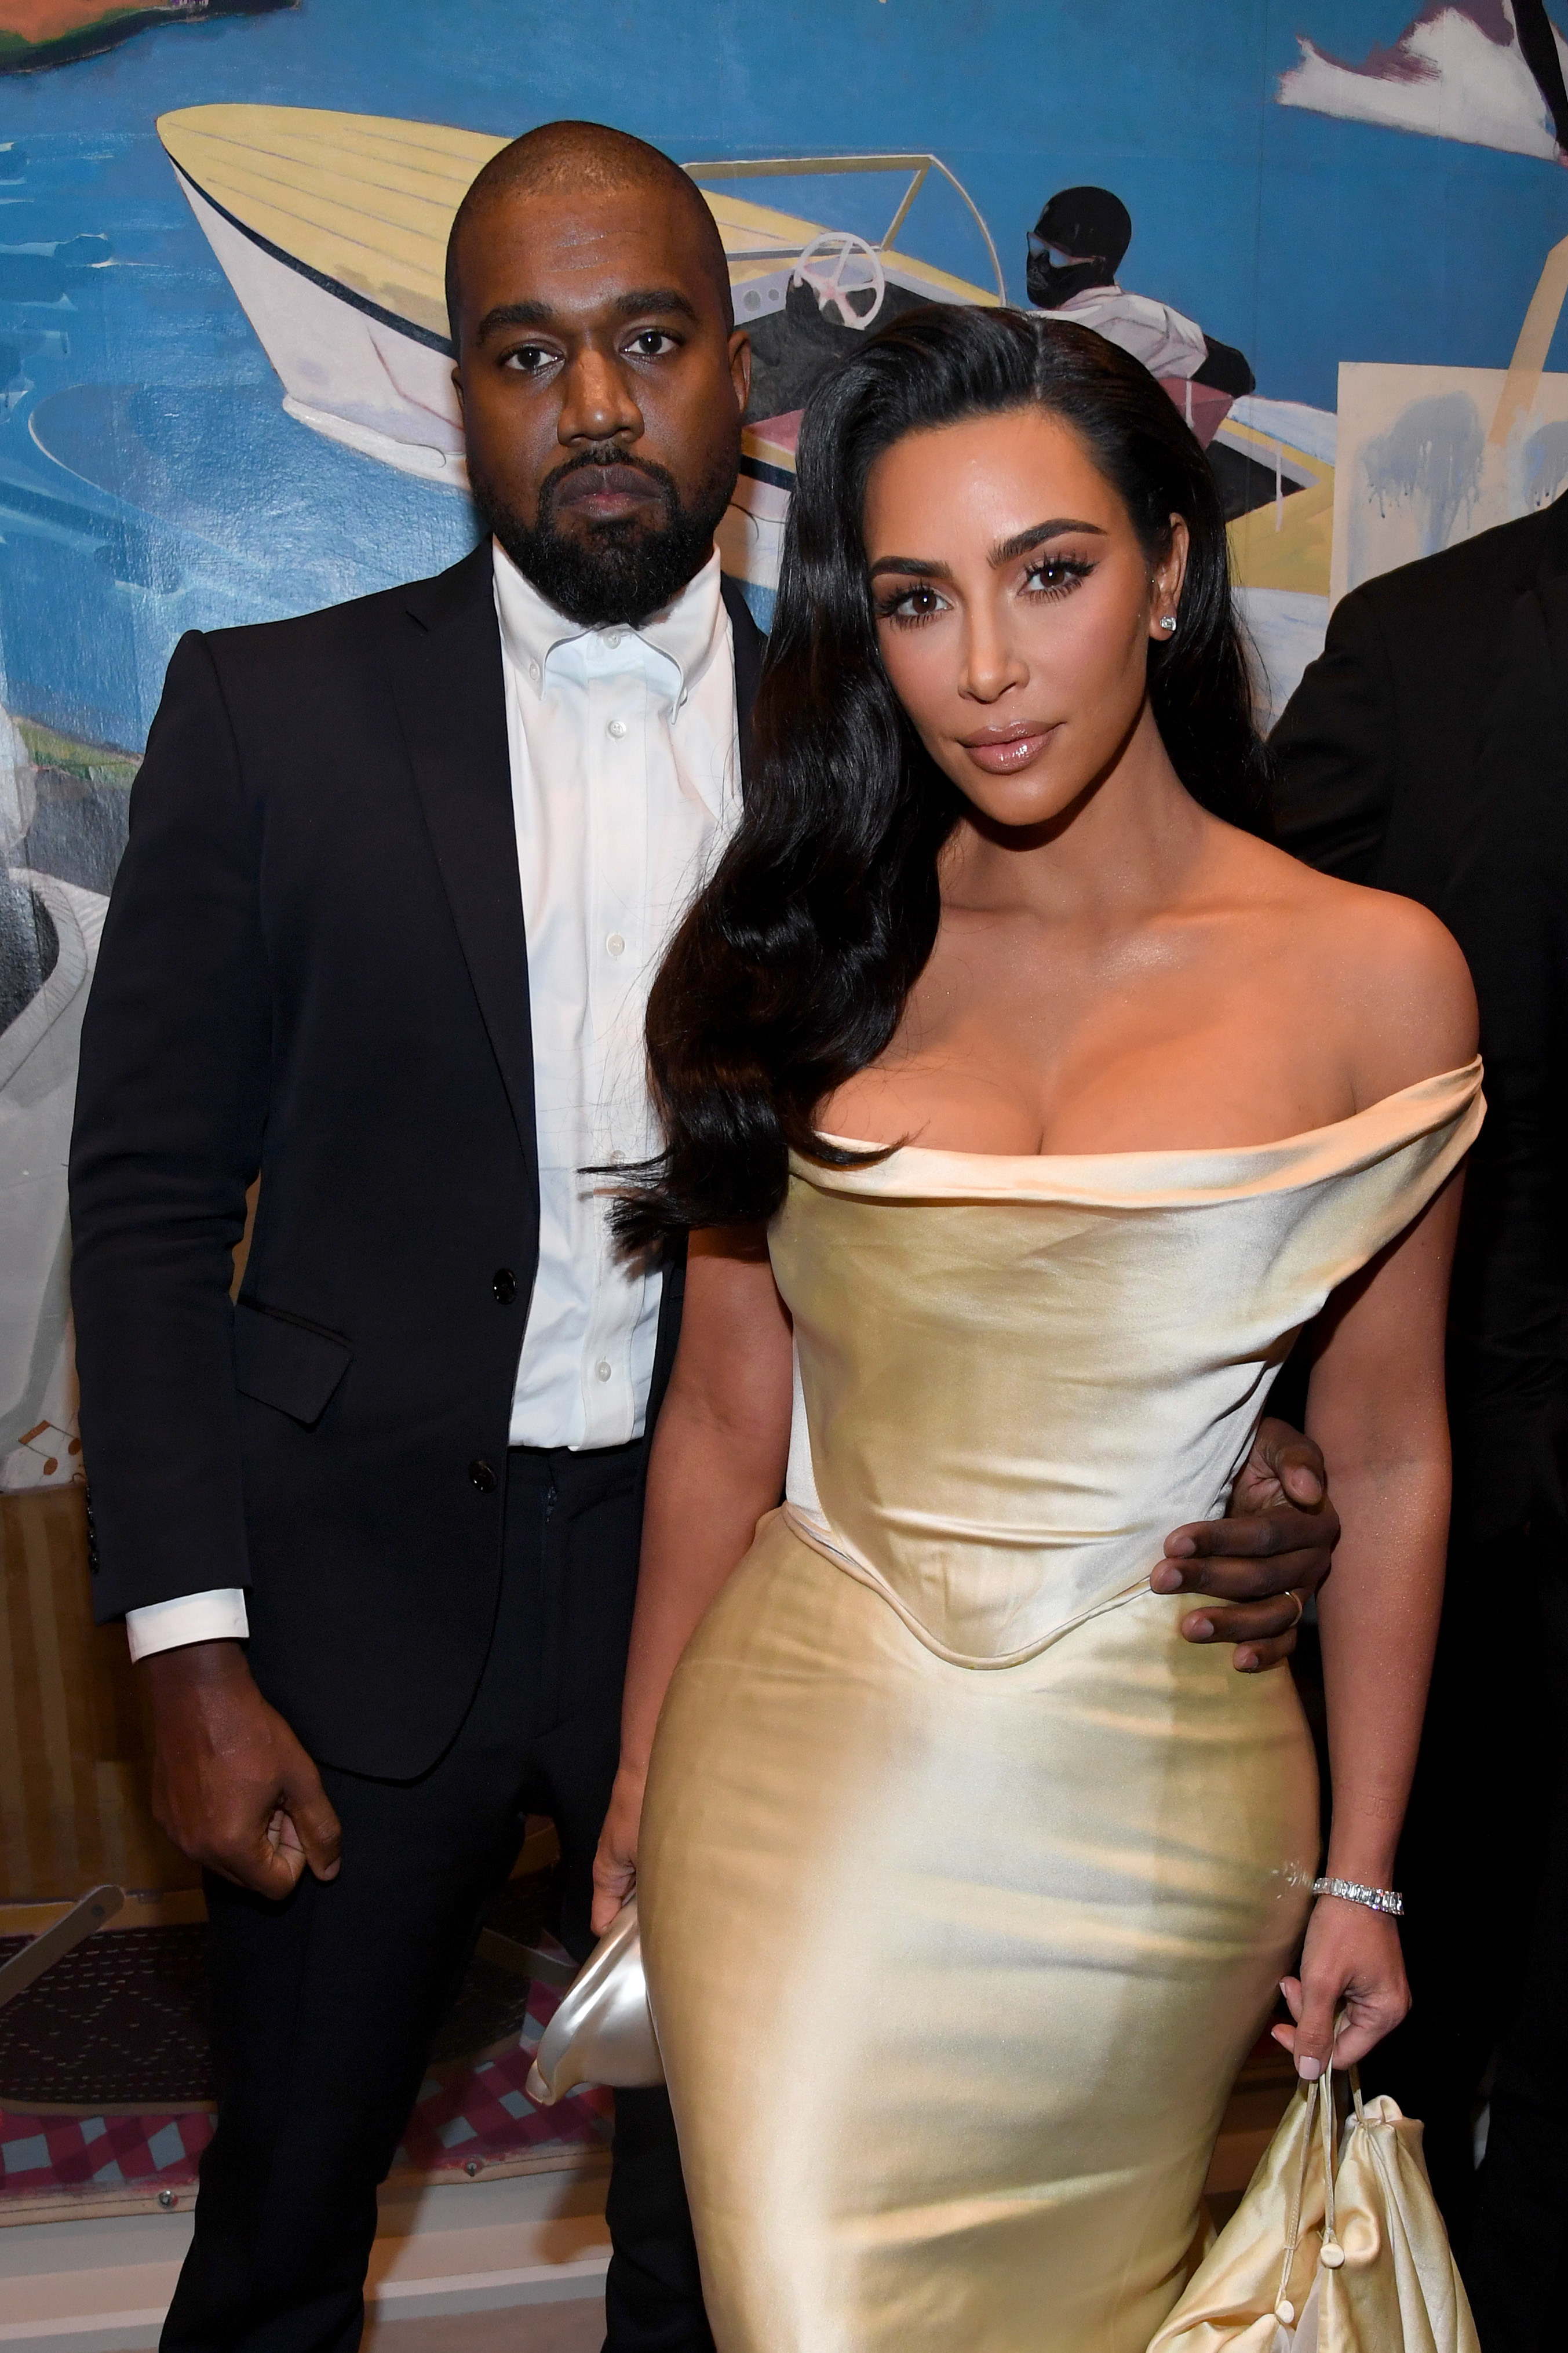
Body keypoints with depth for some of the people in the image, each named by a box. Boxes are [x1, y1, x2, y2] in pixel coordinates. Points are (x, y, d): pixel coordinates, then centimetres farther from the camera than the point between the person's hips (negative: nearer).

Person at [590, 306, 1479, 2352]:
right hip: (803, 1785, 1)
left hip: (1152, 1813, 0)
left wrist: (1360, 1877, 5)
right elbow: (722, 1427, 3)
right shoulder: (809, 957, -3)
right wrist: (641, 1791, 10)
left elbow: (1387, 1460, 0)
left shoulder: (1373, 975, -7)